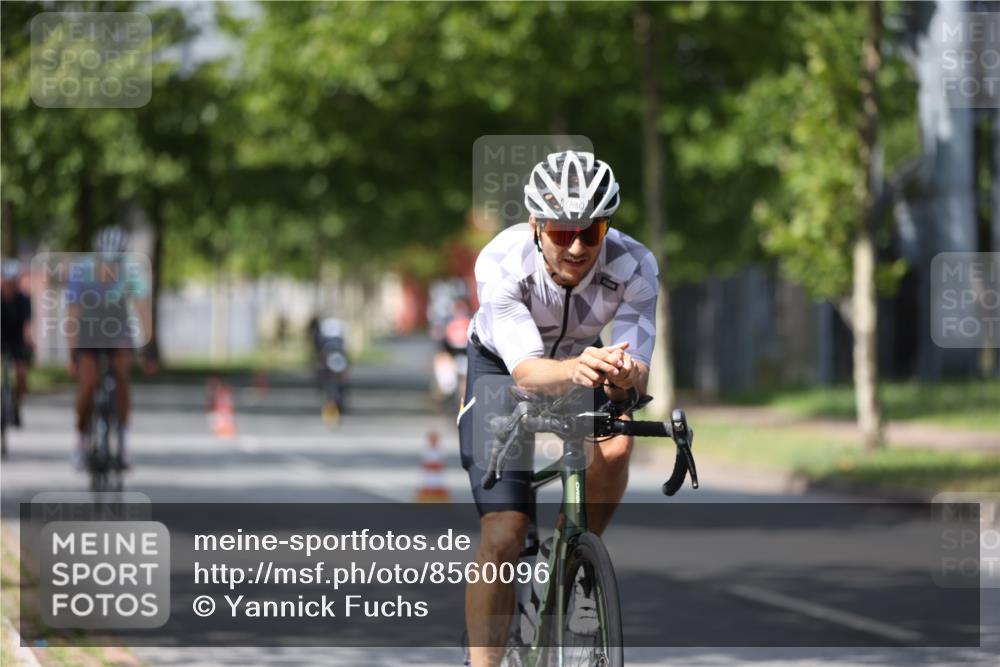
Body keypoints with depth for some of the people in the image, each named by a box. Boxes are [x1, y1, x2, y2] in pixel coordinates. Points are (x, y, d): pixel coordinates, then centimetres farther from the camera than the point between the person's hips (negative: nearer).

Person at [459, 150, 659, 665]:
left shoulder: (634, 267, -30)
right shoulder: (501, 263, -35)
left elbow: (637, 367, -33)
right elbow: (526, 371, -44)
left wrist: (626, 375, -57)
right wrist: (575, 370, -66)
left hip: (582, 360, 2)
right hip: (502, 365, -2)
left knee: (615, 447, -30)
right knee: (502, 538, -15)